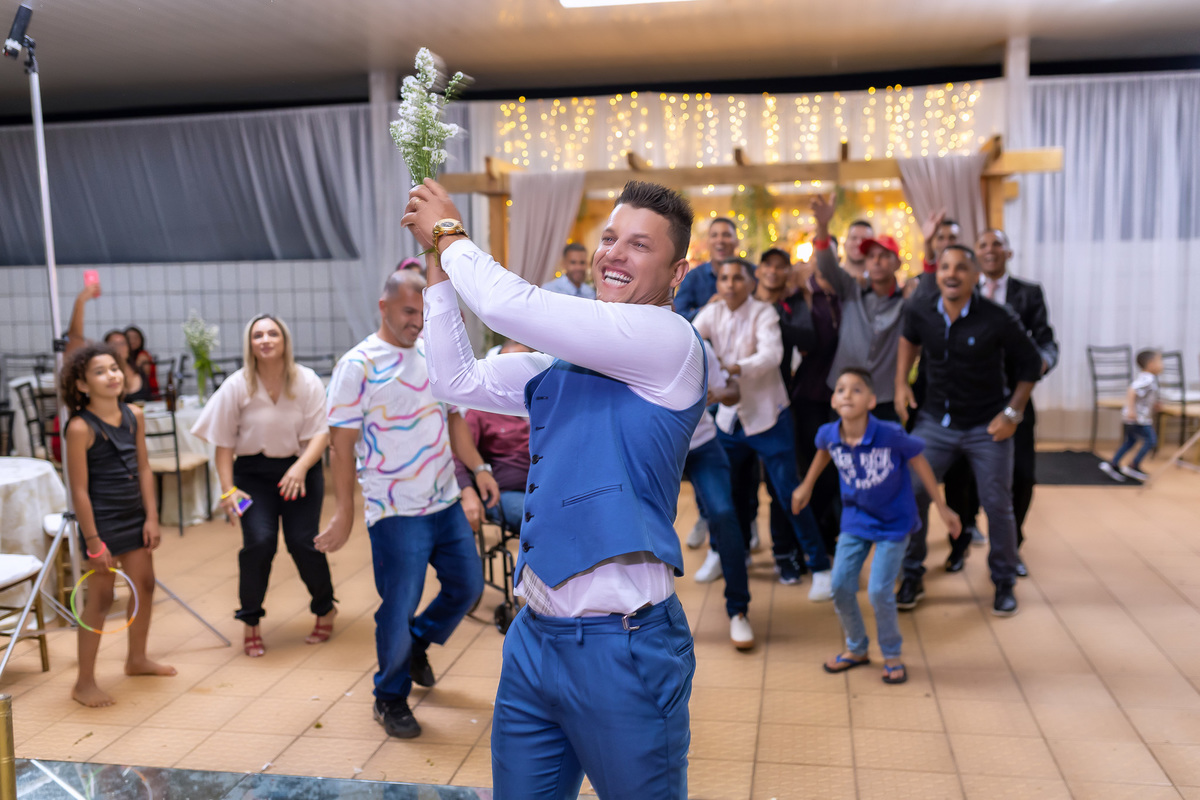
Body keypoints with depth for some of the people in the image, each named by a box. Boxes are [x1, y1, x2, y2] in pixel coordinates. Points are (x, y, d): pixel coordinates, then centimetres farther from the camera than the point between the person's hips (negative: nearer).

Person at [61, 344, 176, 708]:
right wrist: (93, 542, -16)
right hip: (102, 521, -7)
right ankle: (84, 683, 13)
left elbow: (144, 468, 6)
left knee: (145, 586, 16)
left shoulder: (134, 416, 1)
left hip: (134, 516, 7)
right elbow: (79, 490, -16)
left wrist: (151, 517, 3)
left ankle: (137, 658, 37)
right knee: (100, 599, -1)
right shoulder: (80, 428, -17)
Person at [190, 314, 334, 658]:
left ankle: (325, 610, 18)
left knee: (302, 542, -11)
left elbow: (320, 433, -10)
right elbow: (224, 443, 0)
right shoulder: (236, 386, -5)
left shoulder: (307, 382, -6)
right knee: (259, 541, -16)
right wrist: (228, 489, -7)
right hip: (254, 473, 0)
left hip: (300, 470, 0)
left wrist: (300, 467, -26)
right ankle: (250, 623, 6)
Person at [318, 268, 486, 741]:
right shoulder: (358, 365, -12)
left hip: (446, 503, 6)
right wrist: (345, 513, -13)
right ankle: (390, 698, 26)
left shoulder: (435, 354, 7)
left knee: (467, 585, 15)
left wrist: (477, 468, 5)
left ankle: (418, 642, 42)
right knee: (399, 610, 2)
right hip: (396, 512, -6)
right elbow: (342, 445, -12)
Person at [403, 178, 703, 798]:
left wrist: (449, 234, -1)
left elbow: (509, 306, -17)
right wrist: (438, 264, 10)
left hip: (622, 648, -7)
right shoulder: (563, 362, 12)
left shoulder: (671, 341, -12)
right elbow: (458, 380, 16)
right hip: (534, 637, 7)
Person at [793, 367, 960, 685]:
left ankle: (892, 655, 20)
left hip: (893, 521, -4)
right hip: (855, 519, 4)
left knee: (879, 591, -7)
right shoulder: (829, 434, -15)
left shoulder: (890, 435, -27)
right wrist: (806, 486, 20)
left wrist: (942, 507, -5)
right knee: (840, 587, 3)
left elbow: (919, 463, -12)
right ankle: (856, 649, 28)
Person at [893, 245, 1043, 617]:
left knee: (997, 505, 3)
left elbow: (1030, 364, -4)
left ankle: (1004, 583, 25)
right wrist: (901, 382, 6)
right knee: (911, 496, -4)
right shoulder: (920, 310, -8)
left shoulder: (998, 319, -17)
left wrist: (1013, 412, -8)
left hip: (987, 427, -2)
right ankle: (912, 578, 14)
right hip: (935, 421, 2)